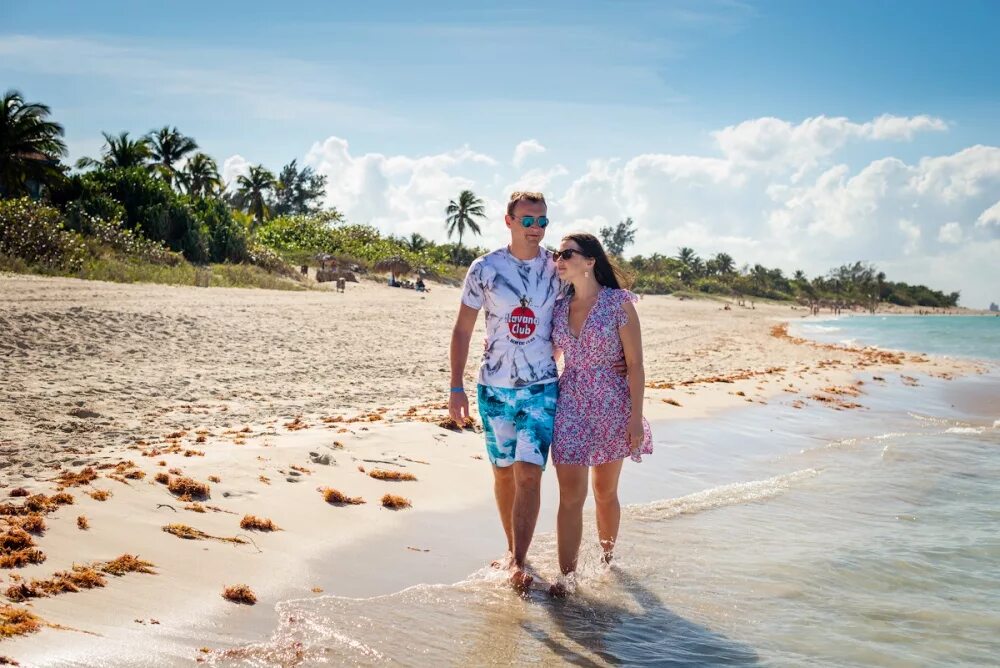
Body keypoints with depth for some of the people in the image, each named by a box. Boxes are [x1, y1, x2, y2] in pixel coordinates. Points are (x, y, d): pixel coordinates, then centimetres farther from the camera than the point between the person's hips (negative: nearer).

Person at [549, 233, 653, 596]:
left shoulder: (619, 303, -8)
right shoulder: (560, 306, 5)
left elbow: (635, 363, -9)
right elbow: (549, 354, 19)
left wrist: (636, 416, -12)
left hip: (612, 404, -3)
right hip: (570, 405, 3)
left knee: (605, 492, 12)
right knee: (570, 495, -4)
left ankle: (607, 556, 34)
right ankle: (566, 577, -1)